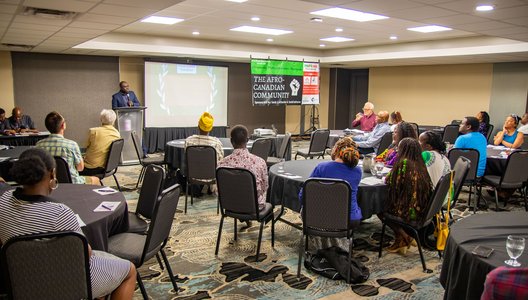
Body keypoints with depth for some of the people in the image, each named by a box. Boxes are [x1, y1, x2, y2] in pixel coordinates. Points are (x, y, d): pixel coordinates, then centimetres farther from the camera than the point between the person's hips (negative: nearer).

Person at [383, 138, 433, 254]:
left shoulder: (403, 162, -16)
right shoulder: (421, 165, 5)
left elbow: (390, 182, -11)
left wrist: (389, 175, 11)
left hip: (408, 211, -7)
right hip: (422, 211, 7)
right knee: (385, 204, 29)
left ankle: (406, 237, 14)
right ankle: (400, 242, 26)